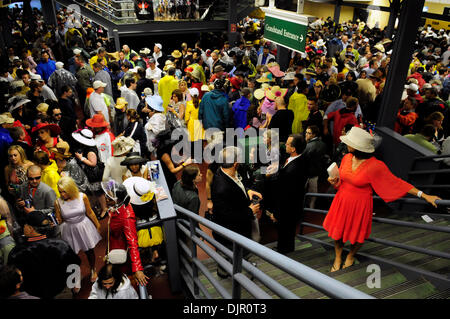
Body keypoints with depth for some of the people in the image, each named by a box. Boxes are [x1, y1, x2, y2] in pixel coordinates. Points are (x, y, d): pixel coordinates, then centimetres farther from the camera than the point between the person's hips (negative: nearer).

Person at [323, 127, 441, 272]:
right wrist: (334, 182, -13)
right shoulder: (347, 158, -6)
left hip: (360, 205, -4)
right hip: (342, 201, 4)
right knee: (337, 231, 13)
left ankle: (351, 256, 46)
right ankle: (338, 258, 39)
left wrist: (424, 195, -16)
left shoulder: (375, 166, -22)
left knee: (357, 235, 15)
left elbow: (396, 183, -15)